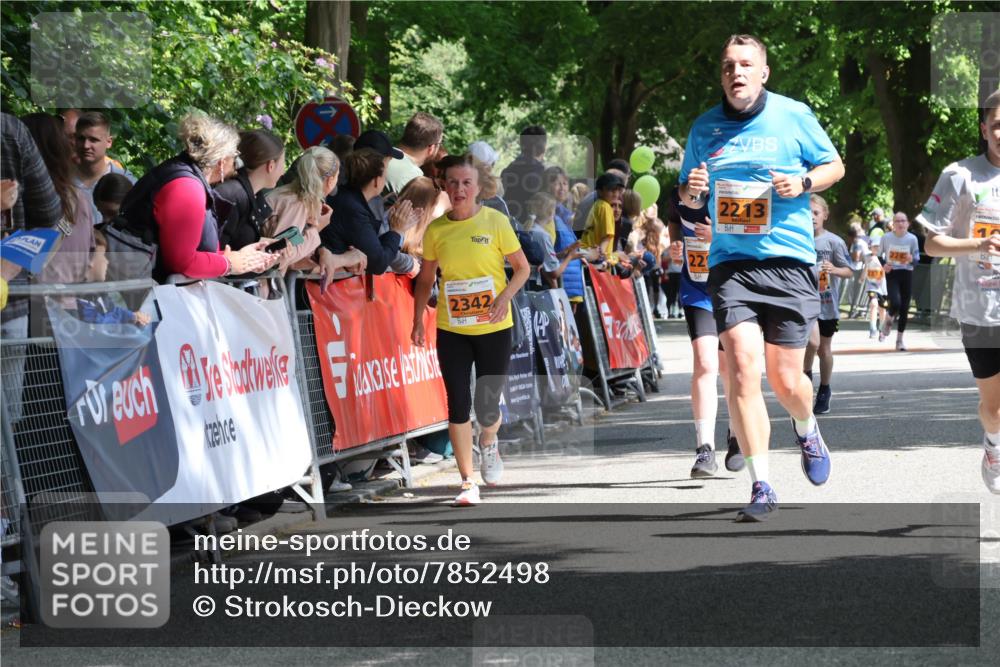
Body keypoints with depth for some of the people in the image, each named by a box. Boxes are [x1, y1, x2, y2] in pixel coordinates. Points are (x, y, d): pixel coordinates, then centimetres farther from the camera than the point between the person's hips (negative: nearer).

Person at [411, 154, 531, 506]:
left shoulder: (496, 222, -6)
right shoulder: (436, 229, 0)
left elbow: (522, 268, 0)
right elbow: (425, 279, 10)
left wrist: (505, 296, -16)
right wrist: (418, 319, 3)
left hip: (494, 328, -1)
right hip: (451, 329, 1)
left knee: (487, 405, 3)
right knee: (458, 404, -3)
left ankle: (488, 444, 39)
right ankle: (468, 482, 6)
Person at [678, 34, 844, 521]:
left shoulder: (794, 116, 3)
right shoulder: (704, 128, 9)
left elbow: (835, 167, 13)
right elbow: (688, 195, 20)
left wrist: (803, 182, -7)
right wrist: (690, 191, -4)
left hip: (789, 262, -1)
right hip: (729, 264, 1)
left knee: (786, 381, 3)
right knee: (742, 368, -16)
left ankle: (807, 430, 41)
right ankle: (761, 489, -12)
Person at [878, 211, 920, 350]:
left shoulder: (912, 239, -2)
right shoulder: (886, 238, -3)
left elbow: (917, 257, 5)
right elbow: (878, 255, 8)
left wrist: (912, 259, -19)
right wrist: (884, 264, -12)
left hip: (907, 274, 2)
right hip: (892, 274, -2)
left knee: (904, 308, 3)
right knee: (895, 303, -23)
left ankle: (900, 340, 15)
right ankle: (888, 322, 13)